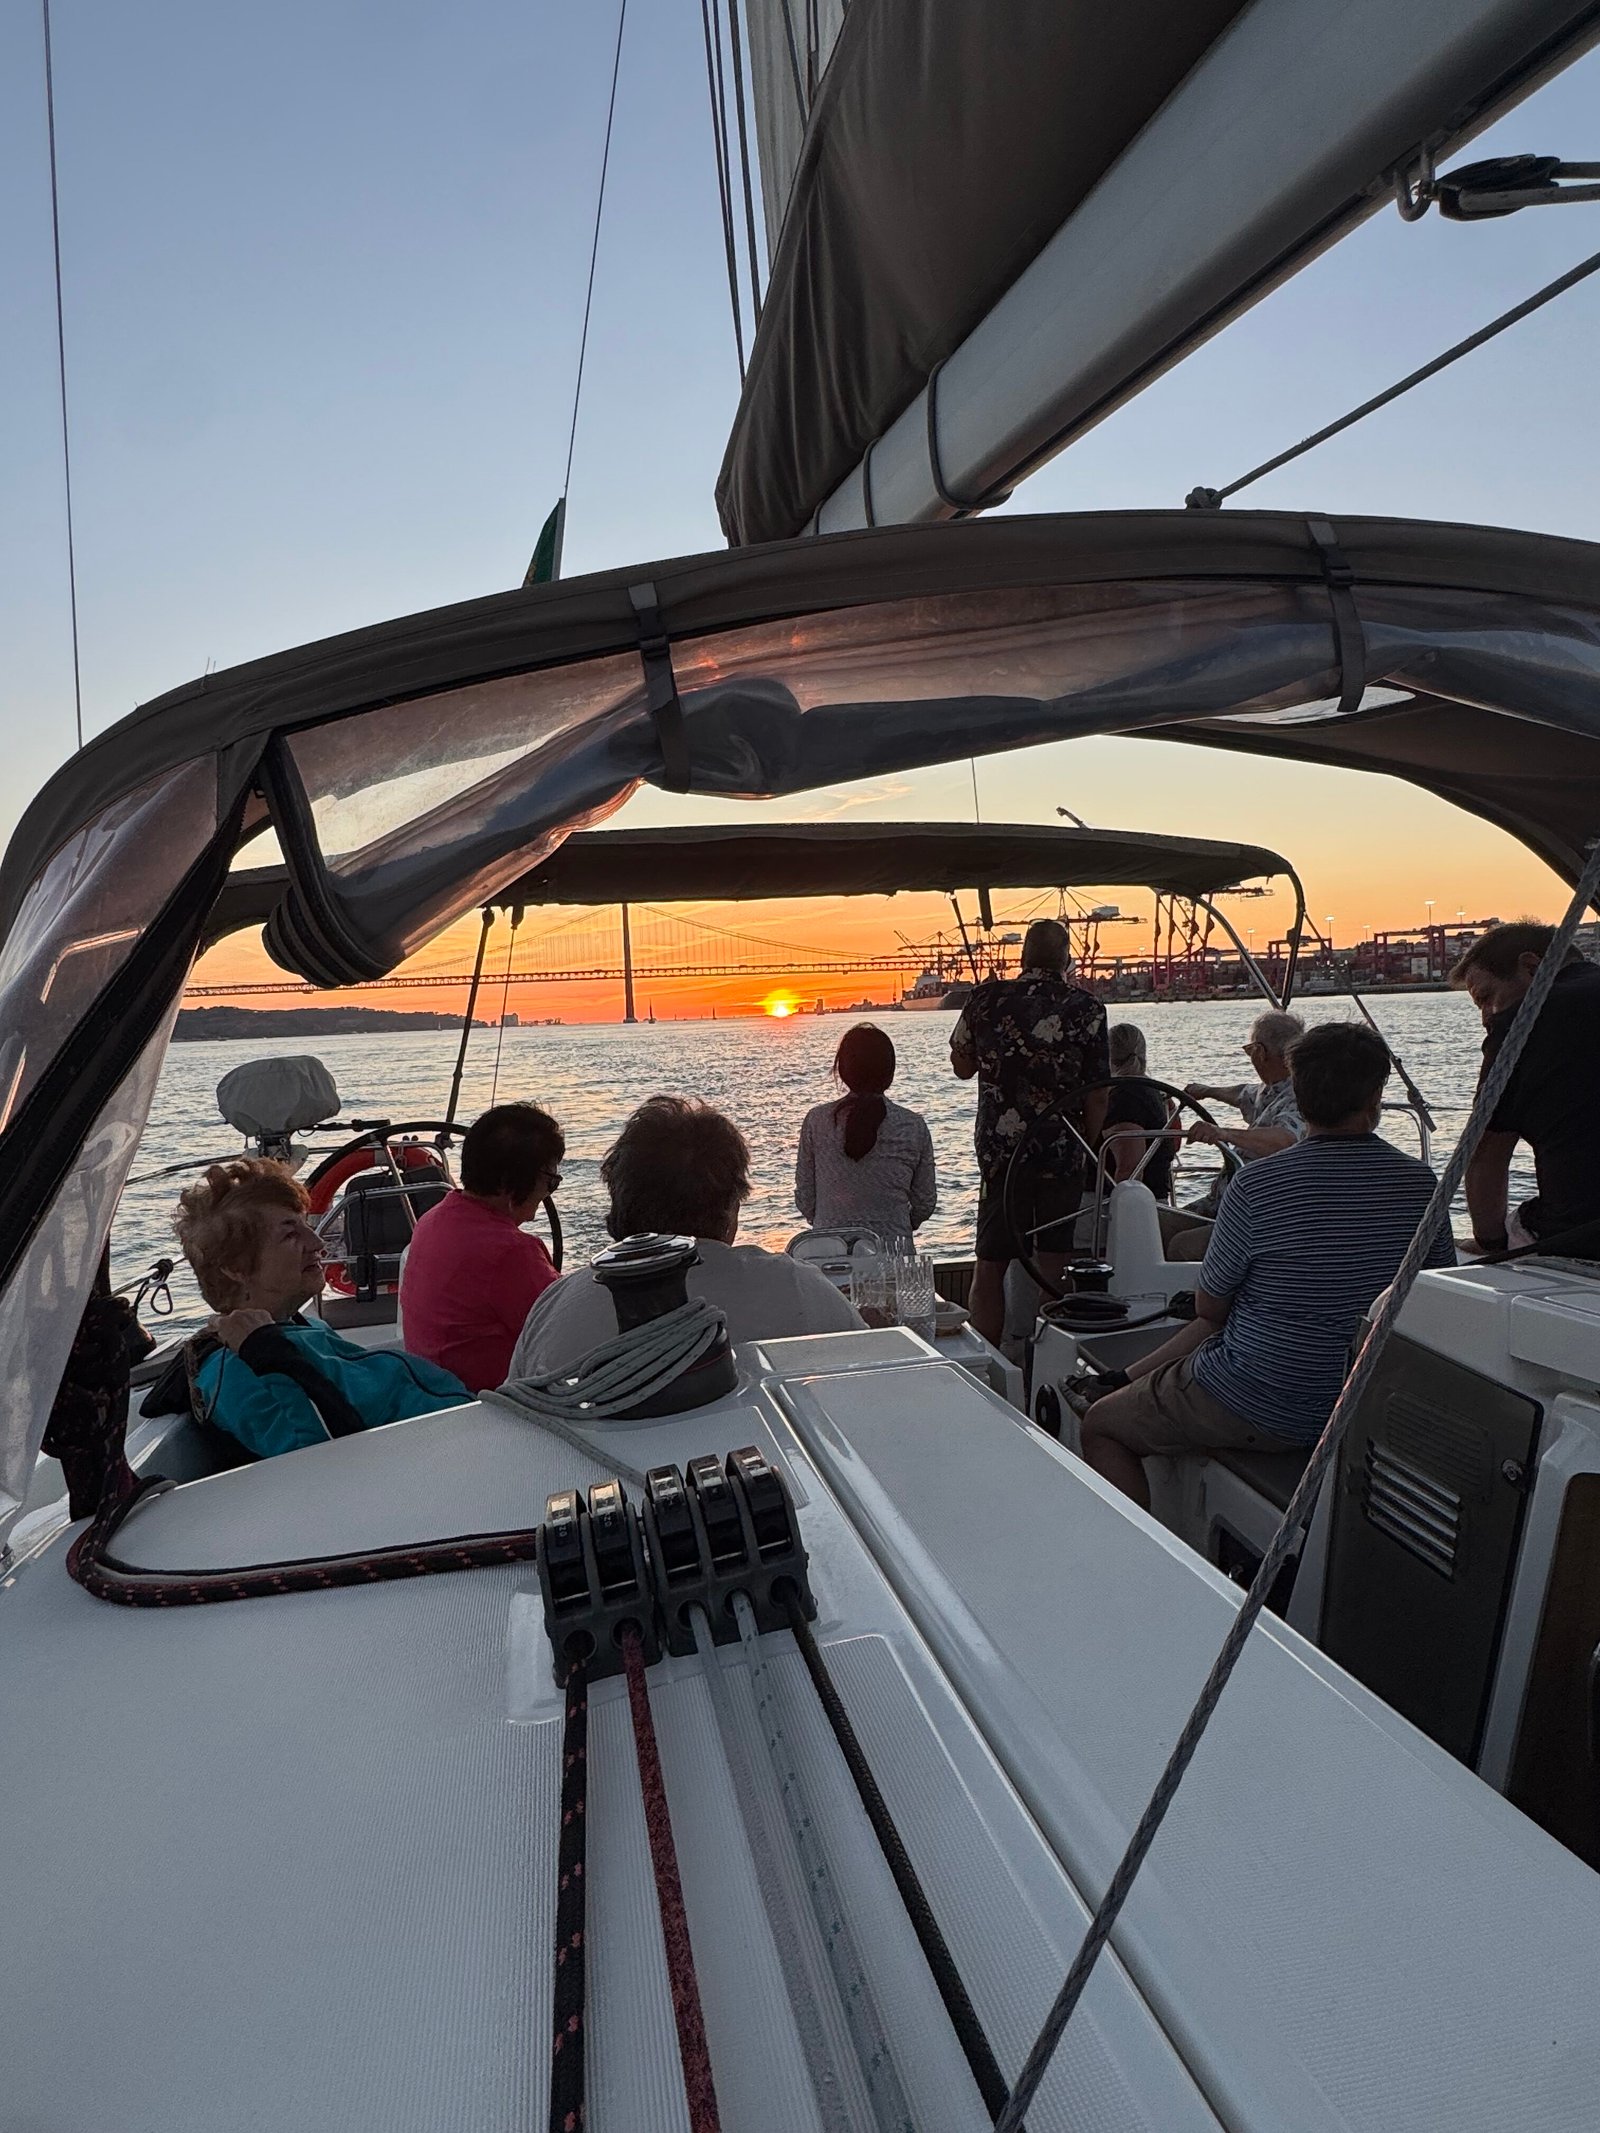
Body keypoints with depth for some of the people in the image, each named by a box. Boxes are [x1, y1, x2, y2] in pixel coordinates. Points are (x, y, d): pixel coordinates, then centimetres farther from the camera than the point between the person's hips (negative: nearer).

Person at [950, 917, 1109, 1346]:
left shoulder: (987, 998, -2)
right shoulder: (1086, 1008, -6)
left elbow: (961, 1067, 12)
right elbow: (1097, 1094, -5)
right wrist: (1087, 1149, 5)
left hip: (999, 1151, 1)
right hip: (1063, 1152, -1)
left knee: (990, 1265, 9)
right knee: (1052, 1264, 8)